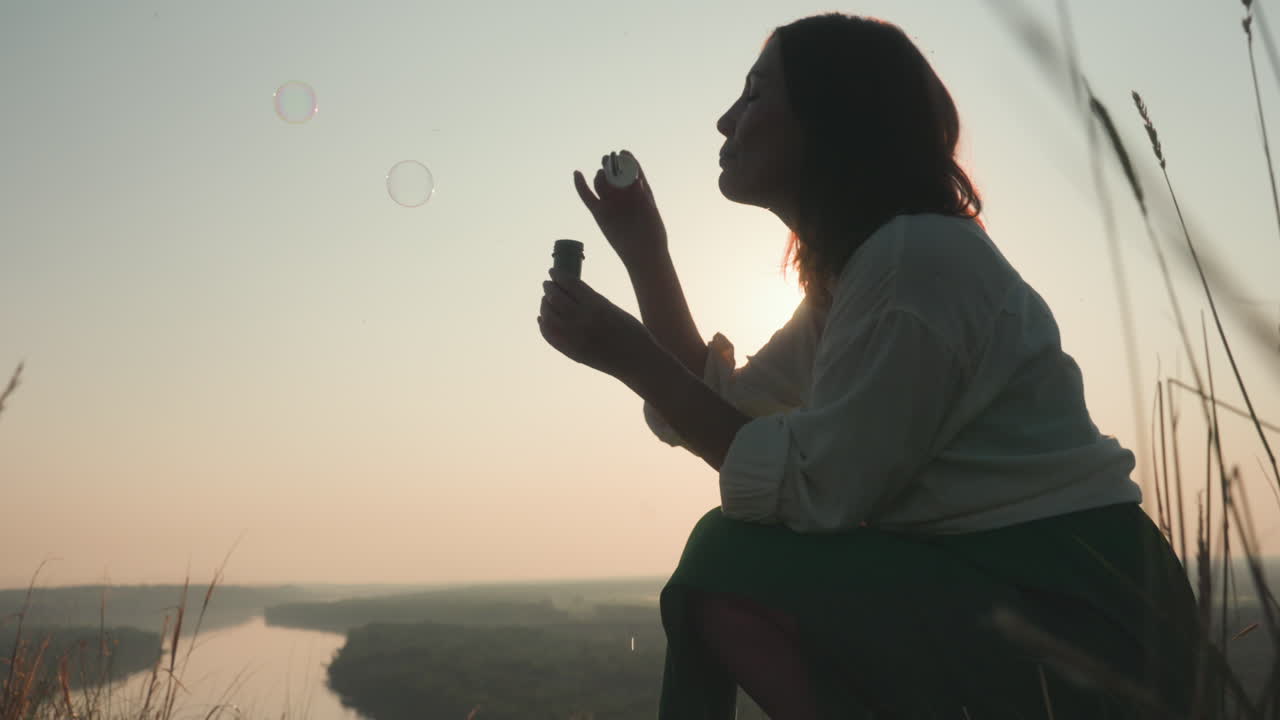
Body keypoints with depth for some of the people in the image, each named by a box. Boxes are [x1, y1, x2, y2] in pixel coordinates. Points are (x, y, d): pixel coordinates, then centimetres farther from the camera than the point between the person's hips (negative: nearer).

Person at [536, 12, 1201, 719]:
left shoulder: (919, 256, -18)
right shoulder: (851, 273, 12)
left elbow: (806, 489, -20)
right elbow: (715, 407, 14)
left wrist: (632, 357, -15)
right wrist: (641, 246, 12)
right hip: (990, 591, 10)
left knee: (731, 568, -20)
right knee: (721, 549, 9)